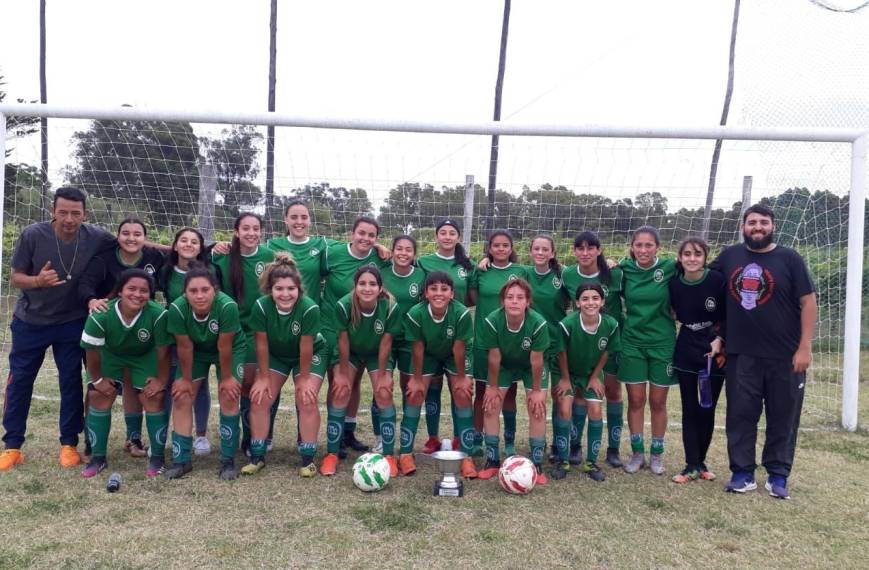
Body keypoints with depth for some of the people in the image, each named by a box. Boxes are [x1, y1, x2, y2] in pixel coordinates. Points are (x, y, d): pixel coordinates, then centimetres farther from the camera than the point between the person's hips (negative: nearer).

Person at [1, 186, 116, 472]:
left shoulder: (96, 238, -17)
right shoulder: (32, 235, -18)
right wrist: (37, 281, -32)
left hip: (72, 322, 0)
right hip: (30, 321, 0)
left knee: (71, 381, 3)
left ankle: (69, 444, 15)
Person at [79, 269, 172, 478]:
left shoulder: (157, 314, -37)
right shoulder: (100, 316, -34)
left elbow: (163, 350, -22)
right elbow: (92, 350, -17)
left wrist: (161, 380, -13)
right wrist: (97, 379, -7)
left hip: (146, 355, -1)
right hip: (110, 354, 1)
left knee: (153, 398, -10)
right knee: (99, 396, -6)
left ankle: (157, 457, 4)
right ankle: (98, 457, 11)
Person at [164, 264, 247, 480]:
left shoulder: (227, 306, -39)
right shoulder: (177, 309, -32)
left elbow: (224, 347, -27)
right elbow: (185, 347, -19)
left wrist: (226, 377, -15)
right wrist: (186, 379, -8)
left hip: (231, 349, -2)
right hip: (196, 350, 3)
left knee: (229, 397, -12)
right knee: (181, 398, -3)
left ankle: (228, 460, 1)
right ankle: (181, 460, 9)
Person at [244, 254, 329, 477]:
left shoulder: (309, 308, -35)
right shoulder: (261, 306, -29)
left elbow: (305, 347, -25)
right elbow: (262, 344, -17)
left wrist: (304, 378, -15)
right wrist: (263, 377, -9)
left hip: (311, 354, -2)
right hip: (275, 354, 3)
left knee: (306, 400, -13)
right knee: (260, 399, -5)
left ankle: (308, 458, 1)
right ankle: (257, 456, 10)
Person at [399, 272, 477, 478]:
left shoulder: (461, 313, -34)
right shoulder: (415, 314, -31)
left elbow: (458, 348, -22)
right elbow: (417, 348, -18)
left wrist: (461, 377, -11)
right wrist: (417, 378, -9)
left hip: (454, 356, 0)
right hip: (428, 355, 1)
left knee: (463, 395, -11)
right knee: (414, 396, -8)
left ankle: (467, 457, -3)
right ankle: (405, 454, 5)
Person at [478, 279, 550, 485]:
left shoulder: (538, 323, -35)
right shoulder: (492, 321, -32)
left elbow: (536, 360, -24)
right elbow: (494, 356, -20)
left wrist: (536, 390, -13)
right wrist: (493, 387, -8)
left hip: (531, 367, -1)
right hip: (504, 365, 1)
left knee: (537, 409, -8)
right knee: (491, 406, -4)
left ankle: (537, 464, 5)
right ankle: (492, 461, 9)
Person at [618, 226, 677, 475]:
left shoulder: (670, 268, -9)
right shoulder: (625, 270, -3)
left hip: (662, 343, -1)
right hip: (632, 342, 1)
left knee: (658, 402, 8)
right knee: (635, 400, 6)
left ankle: (656, 454, 24)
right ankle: (637, 453, 21)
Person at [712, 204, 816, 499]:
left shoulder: (789, 259, -2)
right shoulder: (729, 256, 5)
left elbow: (808, 302, -4)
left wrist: (804, 347, -11)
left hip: (785, 356, -2)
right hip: (741, 354, 2)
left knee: (783, 418, 7)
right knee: (740, 416, 6)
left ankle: (778, 476, 20)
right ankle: (742, 473, 18)